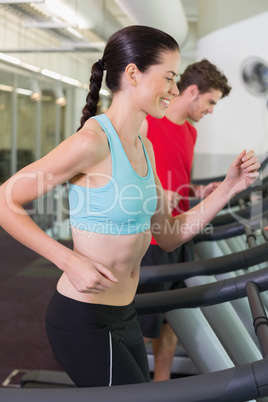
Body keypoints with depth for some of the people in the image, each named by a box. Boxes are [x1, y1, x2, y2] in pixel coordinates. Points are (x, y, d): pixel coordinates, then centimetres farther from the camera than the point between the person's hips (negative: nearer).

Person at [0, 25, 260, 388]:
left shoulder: (143, 148, 6)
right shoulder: (92, 142, -20)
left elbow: (168, 237, 7)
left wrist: (229, 187, -1)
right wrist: (71, 261, -23)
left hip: (124, 316, 9)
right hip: (84, 320, -9)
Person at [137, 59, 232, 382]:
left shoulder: (190, 133, 14)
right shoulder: (144, 122, -10)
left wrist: (198, 190, 4)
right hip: (150, 242, -8)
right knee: (143, 326, 1)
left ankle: (161, 382, 30)